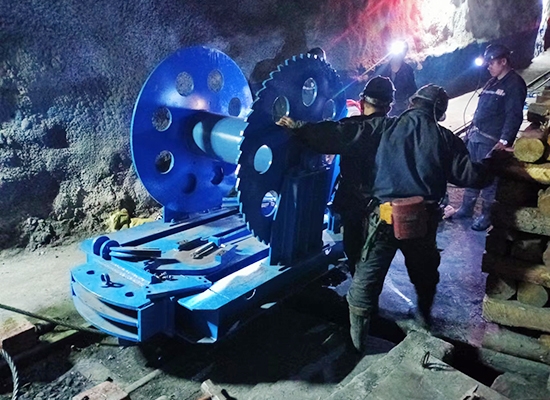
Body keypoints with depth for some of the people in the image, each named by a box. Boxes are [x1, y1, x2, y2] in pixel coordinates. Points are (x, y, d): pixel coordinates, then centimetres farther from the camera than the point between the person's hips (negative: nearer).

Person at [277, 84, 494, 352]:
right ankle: (425, 315, 50)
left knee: (367, 276, 9)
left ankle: (357, 337, 14)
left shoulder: (383, 127, -3)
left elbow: (339, 135, -9)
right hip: (423, 219, 3)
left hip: (384, 217, -2)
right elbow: (470, 175, 1)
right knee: (424, 270, 28)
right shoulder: (444, 138, 1)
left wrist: (299, 129, -1)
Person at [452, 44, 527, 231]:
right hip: (475, 136, 8)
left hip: (492, 140, -8)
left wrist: (504, 140, -25)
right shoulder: (492, 82, 16)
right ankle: (466, 208, 24)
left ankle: (486, 215, 10)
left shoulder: (515, 84, -10)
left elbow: (514, 116, -17)